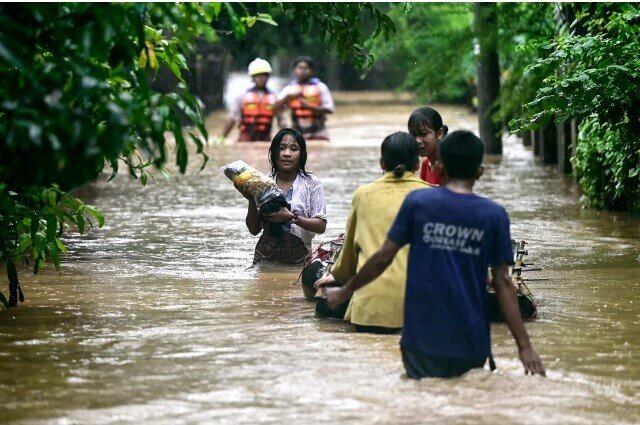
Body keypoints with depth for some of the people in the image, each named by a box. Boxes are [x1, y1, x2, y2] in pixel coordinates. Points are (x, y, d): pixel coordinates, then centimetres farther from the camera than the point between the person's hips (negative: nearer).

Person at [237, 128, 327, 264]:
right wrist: (252, 201, -7)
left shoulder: (312, 184, 3)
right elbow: (254, 230, 10)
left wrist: (291, 217, -17)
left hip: (299, 257, -2)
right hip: (266, 256, 2)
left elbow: (321, 226, -4)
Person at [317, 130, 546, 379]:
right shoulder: (494, 216, -2)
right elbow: (502, 283, -4)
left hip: (422, 337, -1)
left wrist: (345, 292, 15)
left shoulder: (417, 202, -3)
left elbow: (384, 257, 0)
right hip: (470, 344, 1)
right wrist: (524, 346, -2)